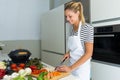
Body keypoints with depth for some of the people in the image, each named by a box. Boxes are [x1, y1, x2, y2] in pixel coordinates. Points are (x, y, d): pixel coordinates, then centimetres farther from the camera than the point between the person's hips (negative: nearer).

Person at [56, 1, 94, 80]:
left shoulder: (87, 28, -15)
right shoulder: (73, 29, 5)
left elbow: (88, 53, -18)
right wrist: (69, 53, -2)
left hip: (81, 68, -6)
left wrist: (71, 68, -20)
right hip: (72, 67, 6)